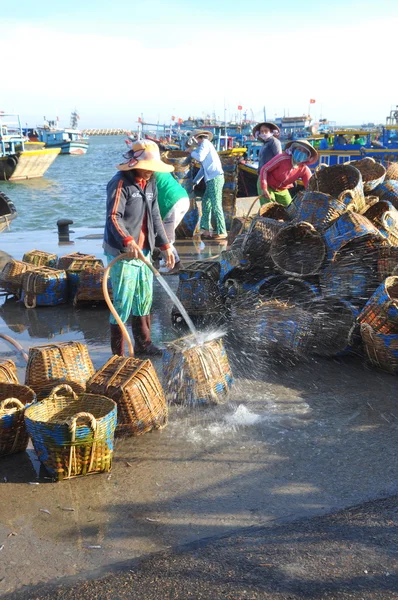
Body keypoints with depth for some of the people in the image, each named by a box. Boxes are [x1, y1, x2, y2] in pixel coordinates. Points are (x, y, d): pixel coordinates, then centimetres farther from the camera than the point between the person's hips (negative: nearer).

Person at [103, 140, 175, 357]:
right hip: (122, 252, -8)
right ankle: (118, 353, 6)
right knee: (123, 302, -5)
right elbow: (113, 217, -23)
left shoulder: (150, 184, 13)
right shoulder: (120, 183, -13)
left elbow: (155, 217, 17)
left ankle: (143, 345, 31)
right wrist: (127, 241, -38)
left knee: (144, 299, 16)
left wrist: (165, 245, 10)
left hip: (143, 251, 8)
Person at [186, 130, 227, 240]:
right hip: (211, 179, 10)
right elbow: (203, 168, 30)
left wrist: (191, 151, 4)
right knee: (206, 203, 11)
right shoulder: (204, 146, 26)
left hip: (215, 178, -10)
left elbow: (200, 157, -16)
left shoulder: (205, 143, 0)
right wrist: (194, 182, 32)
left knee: (216, 205, -11)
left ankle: (221, 232, -11)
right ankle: (205, 230, 12)